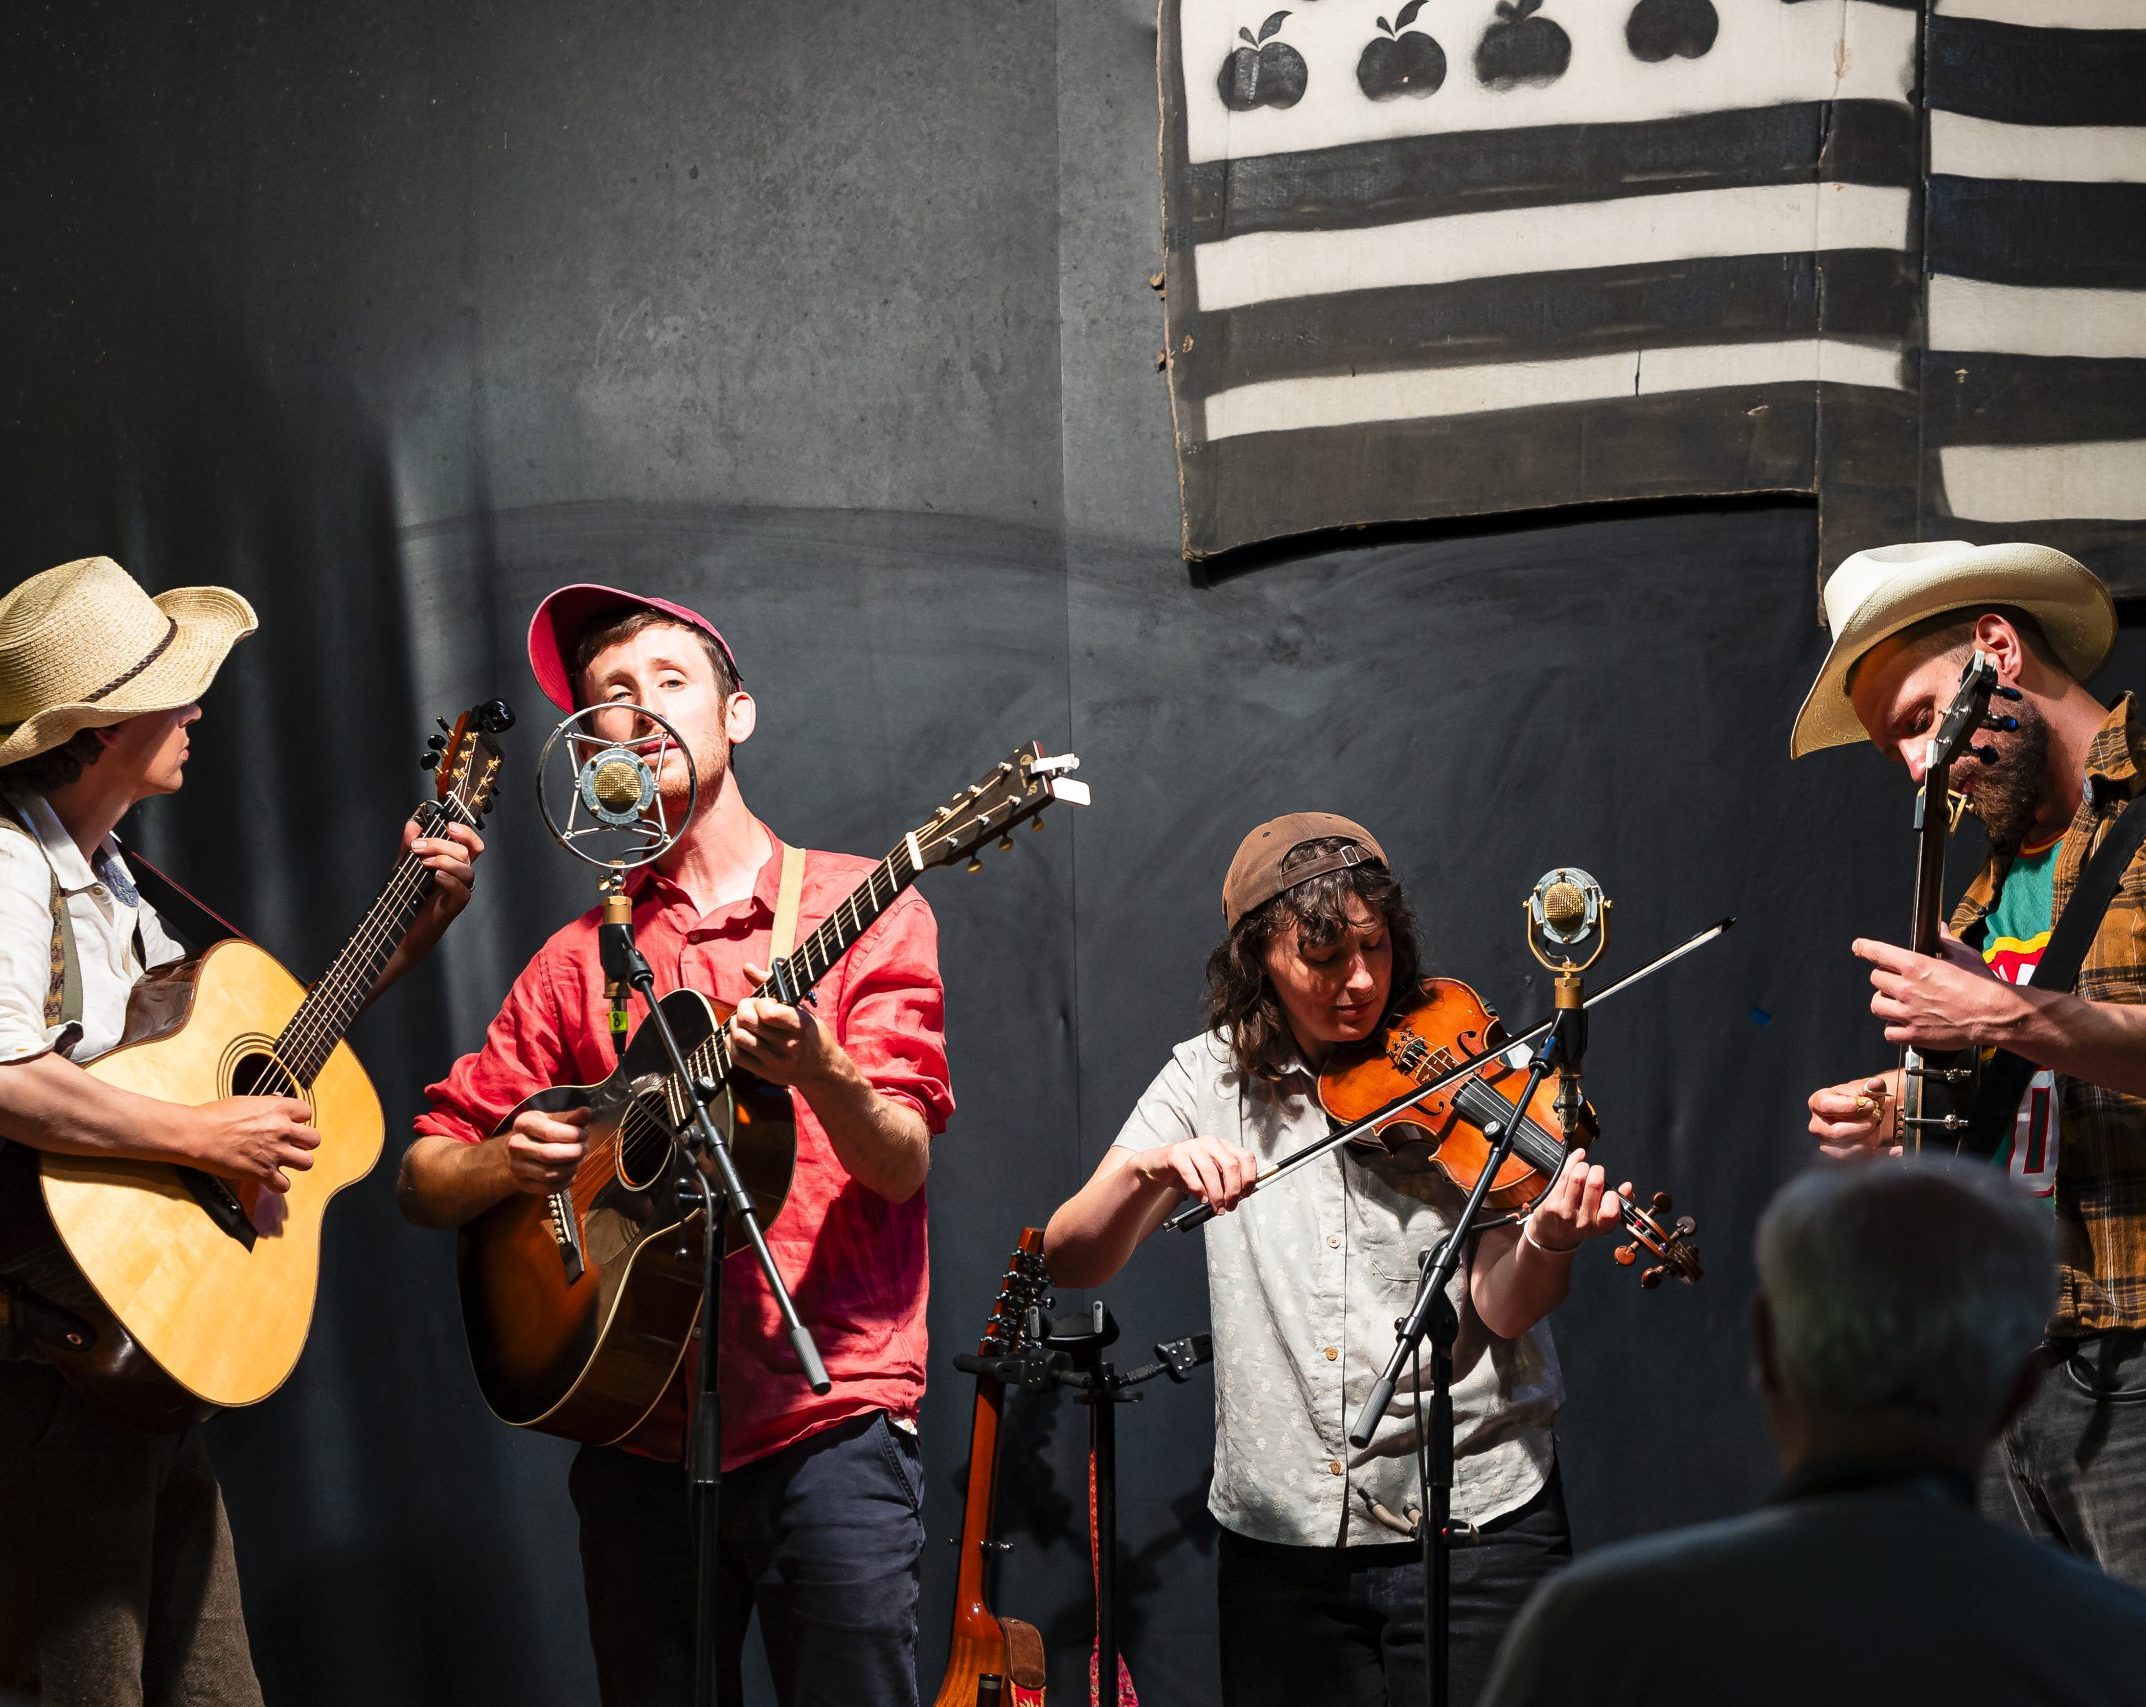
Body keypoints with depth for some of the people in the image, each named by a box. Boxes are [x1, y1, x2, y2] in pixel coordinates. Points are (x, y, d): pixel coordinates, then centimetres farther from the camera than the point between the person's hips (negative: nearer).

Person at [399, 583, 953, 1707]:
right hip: (639, 1434, 3)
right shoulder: (581, 961, 13)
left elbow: (902, 1166, -5)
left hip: (828, 1417, -3)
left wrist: (818, 1074, -26)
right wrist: (508, 1161, -8)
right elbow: (425, 1178, 14)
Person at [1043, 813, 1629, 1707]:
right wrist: (1152, 1169, -25)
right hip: (1278, 1534, 2)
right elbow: (1071, 1259, -6)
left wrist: (1549, 1239, -31)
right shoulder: (1209, 1080, 3)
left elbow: (1502, 1309, -9)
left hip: (1473, 1527, -2)